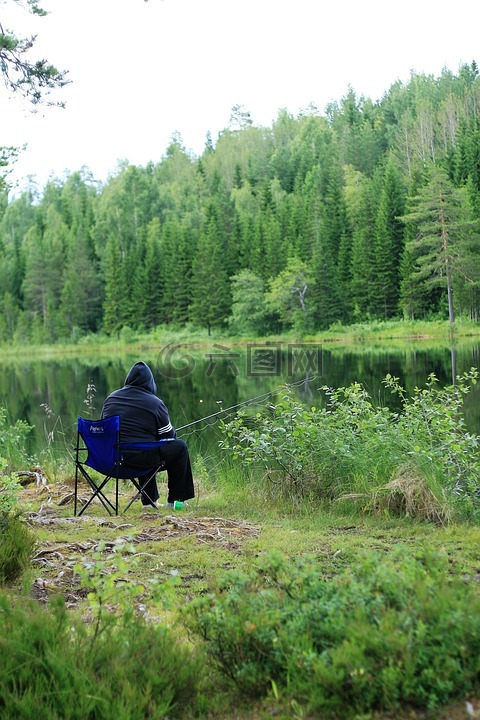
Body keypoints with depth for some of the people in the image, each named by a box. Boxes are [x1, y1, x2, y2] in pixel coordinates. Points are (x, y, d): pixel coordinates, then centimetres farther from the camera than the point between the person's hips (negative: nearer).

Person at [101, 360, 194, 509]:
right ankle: (175, 499, 18)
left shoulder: (111, 398, 10)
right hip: (140, 458, -7)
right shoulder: (155, 403, -7)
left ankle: (149, 500, 38)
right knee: (180, 446, 13)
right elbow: (169, 435, 0)